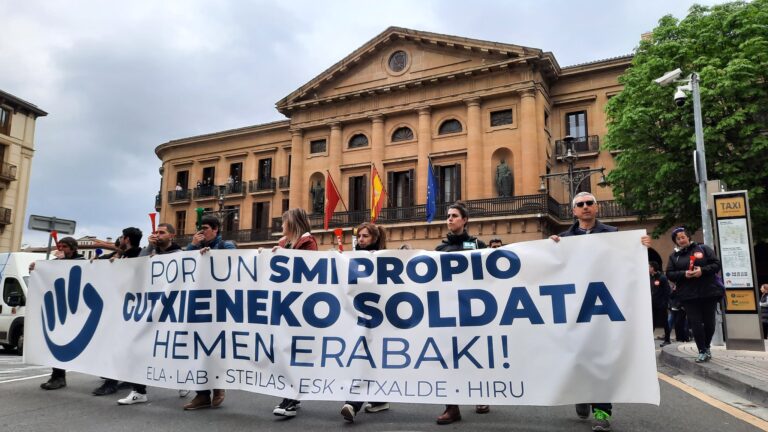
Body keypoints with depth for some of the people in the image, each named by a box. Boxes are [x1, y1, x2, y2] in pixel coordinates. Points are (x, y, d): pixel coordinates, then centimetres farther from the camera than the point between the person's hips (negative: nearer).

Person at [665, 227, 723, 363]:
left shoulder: (703, 248, 6)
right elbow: (669, 274, 4)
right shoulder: (674, 256, 9)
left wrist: (703, 270, -17)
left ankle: (707, 347, 27)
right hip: (688, 295, 1)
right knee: (695, 323, -3)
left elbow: (716, 264, 0)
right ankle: (702, 351, 6)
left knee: (709, 322, 6)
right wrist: (683, 274, -14)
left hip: (709, 292, 0)